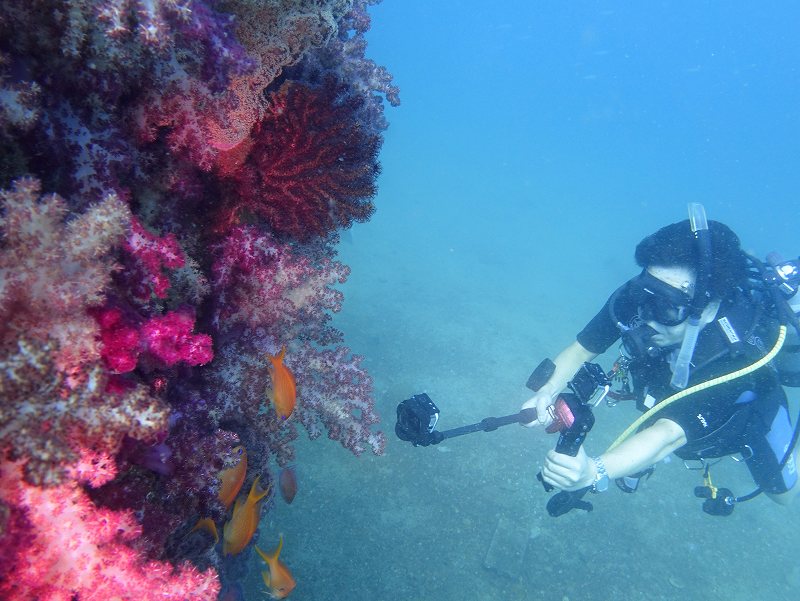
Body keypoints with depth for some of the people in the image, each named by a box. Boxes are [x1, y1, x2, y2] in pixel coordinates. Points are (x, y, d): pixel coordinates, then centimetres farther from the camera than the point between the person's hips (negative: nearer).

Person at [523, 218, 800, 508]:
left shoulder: (738, 355, -47)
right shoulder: (634, 297, -38)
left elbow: (670, 435, -55)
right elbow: (581, 349, -26)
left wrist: (595, 471, -73)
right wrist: (548, 391, -47)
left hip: (743, 411, -2)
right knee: (627, 478, 15)